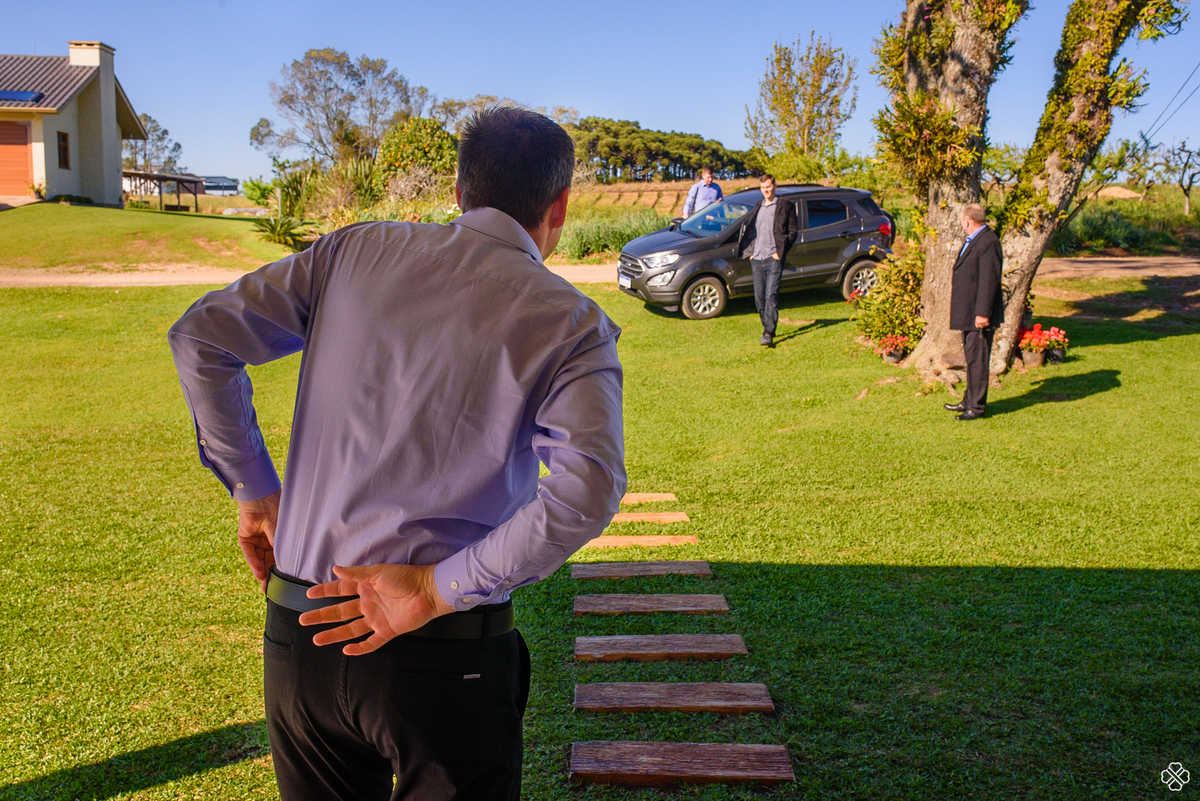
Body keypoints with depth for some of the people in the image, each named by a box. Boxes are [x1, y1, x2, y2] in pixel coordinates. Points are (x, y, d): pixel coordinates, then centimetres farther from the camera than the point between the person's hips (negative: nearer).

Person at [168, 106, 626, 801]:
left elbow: (200, 336, 2)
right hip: (446, 656, -3)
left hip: (297, 638, 4)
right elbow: (589, 487, -22)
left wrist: (255, 490, 7)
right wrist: (440, 590, -15)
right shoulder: (571, 324, -7)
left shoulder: (354, 253, 3)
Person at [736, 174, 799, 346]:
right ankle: (768, 329, 20)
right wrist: (751, 250, 10)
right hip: (756, 259, 5)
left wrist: (780, 252, -9)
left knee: (771, 295, -12)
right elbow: (749, 229, 23)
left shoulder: (785, 206, 1)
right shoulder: (758, 207, 18)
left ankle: (769, 333, -15)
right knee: (759, 297, 6)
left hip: (773, 259, -5)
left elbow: (793, 231, -1)